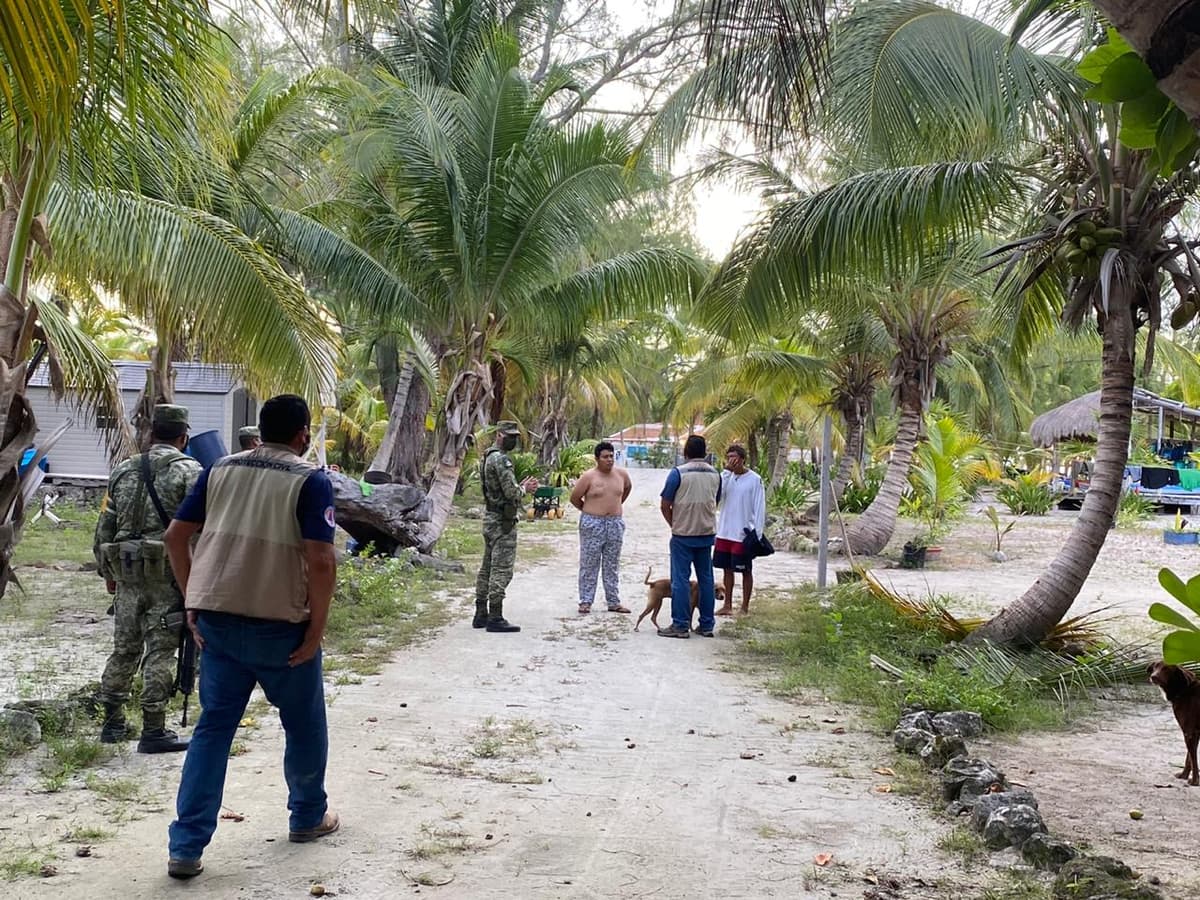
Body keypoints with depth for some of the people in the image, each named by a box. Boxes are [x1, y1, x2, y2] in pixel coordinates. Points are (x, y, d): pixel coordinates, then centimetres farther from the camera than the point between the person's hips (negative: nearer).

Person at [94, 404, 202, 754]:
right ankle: (153, 731, 1)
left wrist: (107, 572, 23)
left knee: (124, 649, 16)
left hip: (127, 574, 5)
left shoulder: (123, 471, 11)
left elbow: (104, 527, 14)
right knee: (159, 653, -1)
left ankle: (113, 724, 24)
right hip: (168, 574, -5)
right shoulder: (189, 471, -6)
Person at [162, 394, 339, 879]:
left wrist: (193, 600, 12)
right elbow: (320, 560, -18)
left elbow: (176, 535, 8)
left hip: (217, 619, 4)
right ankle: (308, 816, 34)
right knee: (304, 723, 17)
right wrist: (317, 626, -9)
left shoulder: (221, 469, 8)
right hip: (280, 625, -4)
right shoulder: (311, 480, -8)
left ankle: (186, 847, 7)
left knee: (213, 727, 11)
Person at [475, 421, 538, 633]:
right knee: (501, 570, -7)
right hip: (502, 520, -11)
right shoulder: (500, 459, -17)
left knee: (487, 568, 13)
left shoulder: (487, 457, 16)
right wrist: (524, 489, -2)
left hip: (490, 517, 11)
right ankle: (495, 618, -6)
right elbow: (511, 492, -22)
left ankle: (481, 615, 18)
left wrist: (521, 487, 11)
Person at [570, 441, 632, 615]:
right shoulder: (588, 476, -10)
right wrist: (589, 511, 8)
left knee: (612, 565, 10)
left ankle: (613, 602, 16)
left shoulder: (621, 474, 3)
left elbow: (628, 487, 25)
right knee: (589, 565, 1)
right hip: (592, 525, -4)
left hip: (615, 524, 4)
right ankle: (585, 602, 7)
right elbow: (574, 498, -3)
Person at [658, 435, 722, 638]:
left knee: (680, 579, 1)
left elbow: (665, 505, -8)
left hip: (683, 535, -5)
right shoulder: (715, 474, 4)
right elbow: (715, 503, 12)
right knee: (706, 579, 11)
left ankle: (680, 625, 1)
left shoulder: (678, 473, -11)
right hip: (707, 533, 5)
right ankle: (706, 625, 15)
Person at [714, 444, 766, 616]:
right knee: (727, 569, 12)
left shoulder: (754, 479, -9)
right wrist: (726, 471, -15)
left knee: (746, 570, 5)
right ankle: (728, 605, 22)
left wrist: (756, 534, -13)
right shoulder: (726, 476, 5)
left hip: (743, 534, -5)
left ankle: (745, 607, 14)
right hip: (725, 532, 5)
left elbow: (759, 507, -9)